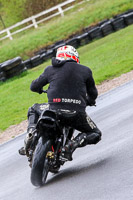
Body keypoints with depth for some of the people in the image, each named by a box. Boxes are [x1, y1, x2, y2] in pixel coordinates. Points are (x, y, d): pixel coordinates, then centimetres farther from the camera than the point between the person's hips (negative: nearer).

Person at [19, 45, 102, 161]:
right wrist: (89, 101, 43)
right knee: (95, 134, 21)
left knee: (33, 110, 33)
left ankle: (31, 132, 3)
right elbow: (93, 93, 20)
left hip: (54, 110, 2)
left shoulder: (50, 70, 12)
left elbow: (34, 86, 22)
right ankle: (72, 145, -8)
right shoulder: (85, 71, 11)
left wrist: (39, 89, 46)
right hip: (77, 113, -1)